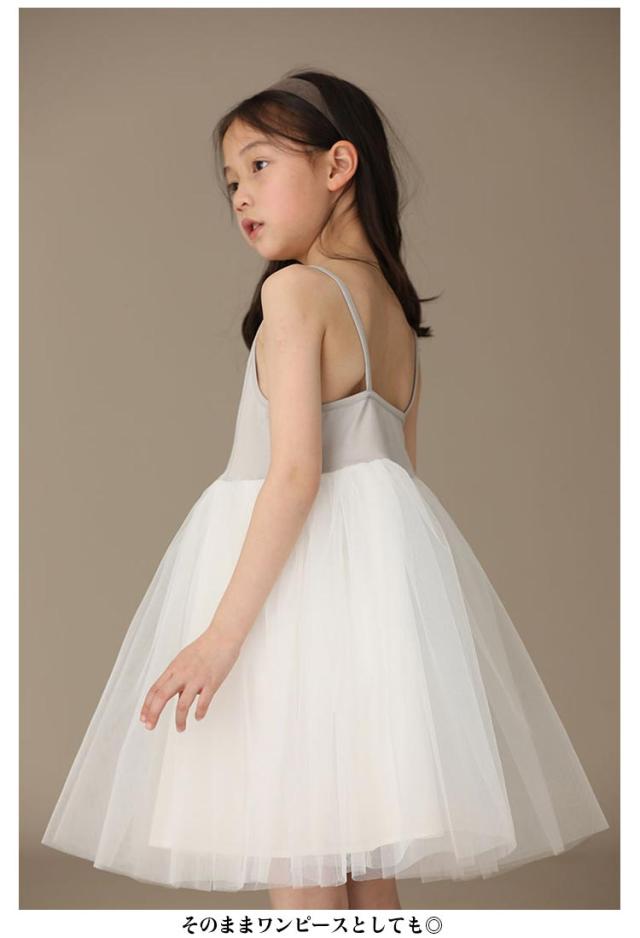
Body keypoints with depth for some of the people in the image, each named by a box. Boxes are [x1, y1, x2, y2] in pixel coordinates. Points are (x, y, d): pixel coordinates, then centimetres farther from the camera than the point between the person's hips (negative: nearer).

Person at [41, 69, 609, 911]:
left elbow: (296, 471, -19)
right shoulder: (395, 308, 13)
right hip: (390, 557, 8)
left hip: (301, 584, -8)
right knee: (368, 867, 14)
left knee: (299, 874, -3)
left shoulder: (296, 288, -11)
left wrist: (223, 629, -20)